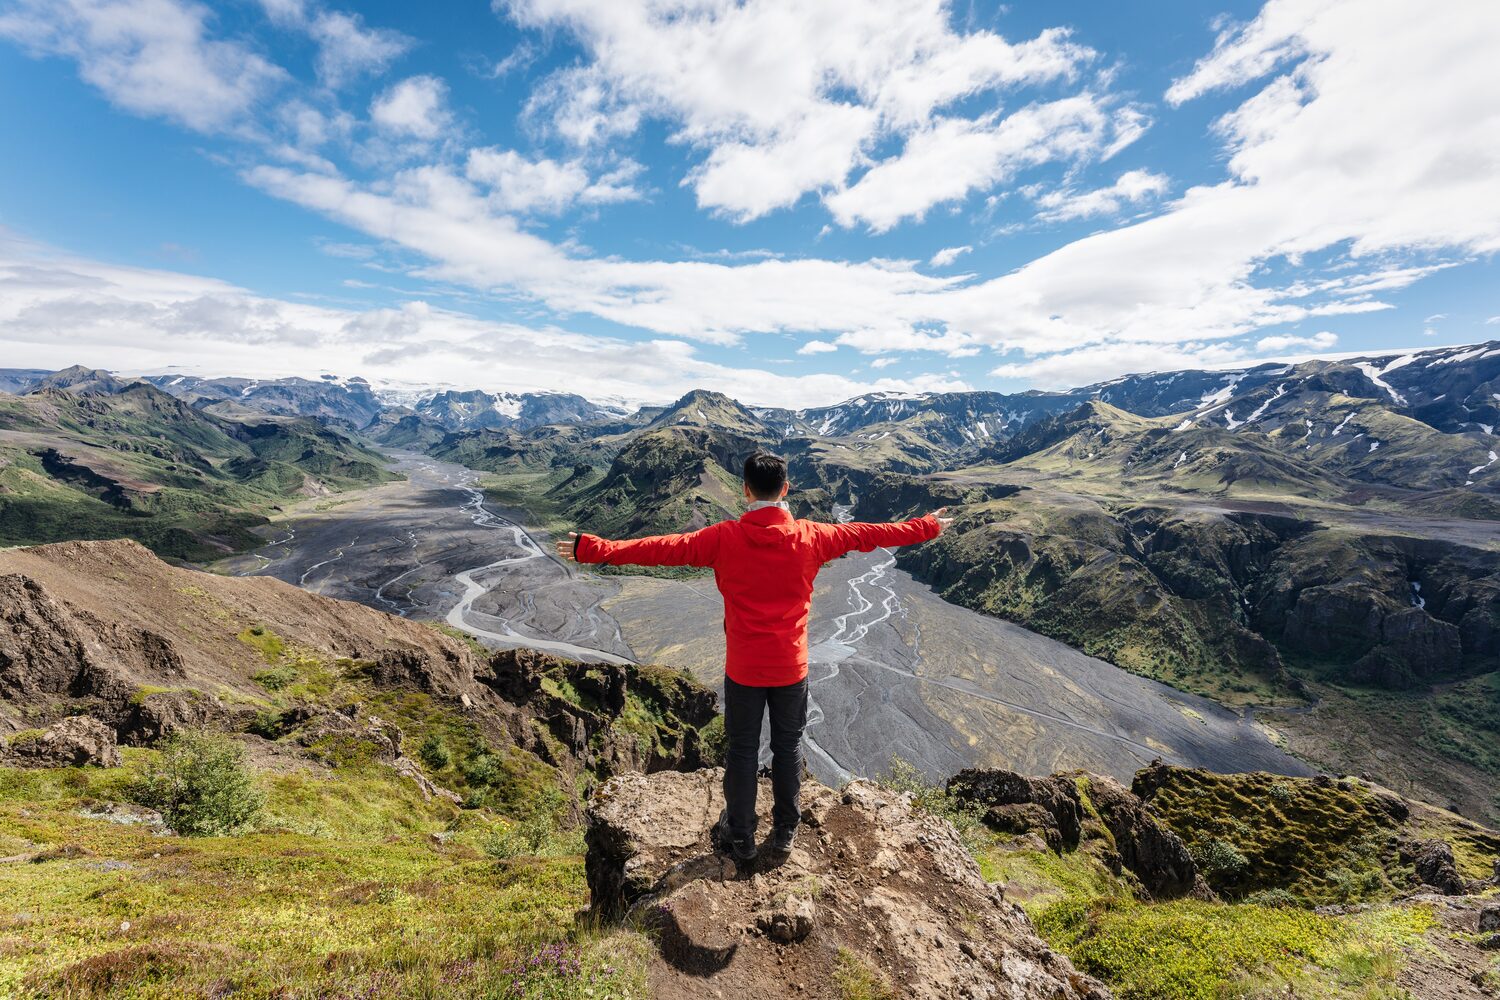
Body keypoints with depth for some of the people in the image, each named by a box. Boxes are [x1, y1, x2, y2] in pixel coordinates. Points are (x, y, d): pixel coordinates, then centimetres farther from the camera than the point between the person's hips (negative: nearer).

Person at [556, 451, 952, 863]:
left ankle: (740, 837, 31)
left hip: (743, 669, -1)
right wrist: (928, 527, 16)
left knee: (742, 751, 16)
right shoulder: (810, 536, -10)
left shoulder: (725, 538, -14)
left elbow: (662, 548, -13)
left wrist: (592, 548, -5)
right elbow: (868, 534, 1)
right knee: (788, 748, 20)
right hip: (792, 668, 2)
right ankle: (785, 831, 37)